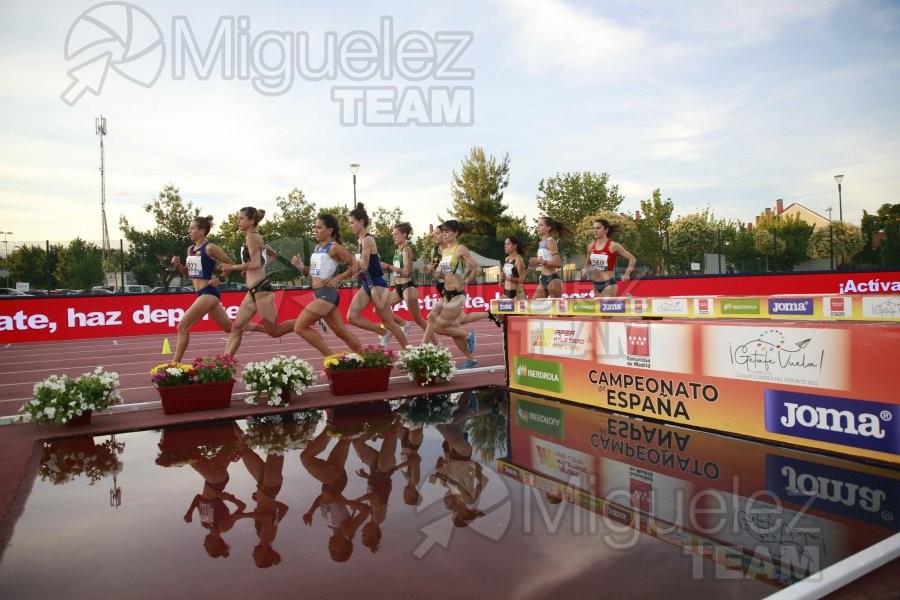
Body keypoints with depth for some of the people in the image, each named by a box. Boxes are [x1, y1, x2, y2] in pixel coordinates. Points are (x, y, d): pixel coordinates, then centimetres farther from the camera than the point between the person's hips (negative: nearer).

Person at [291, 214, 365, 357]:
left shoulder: (334, 247, -9)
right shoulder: (317, 248, 15)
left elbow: (355, 266, -9)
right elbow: (312, 272, 20)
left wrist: (337, 278, -12)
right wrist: (300, 265, 3)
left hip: (327, 294, -9)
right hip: (319, 294, 9)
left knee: (300, 327, -10)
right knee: (341, 332, 13)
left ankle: (330, 357, -5)